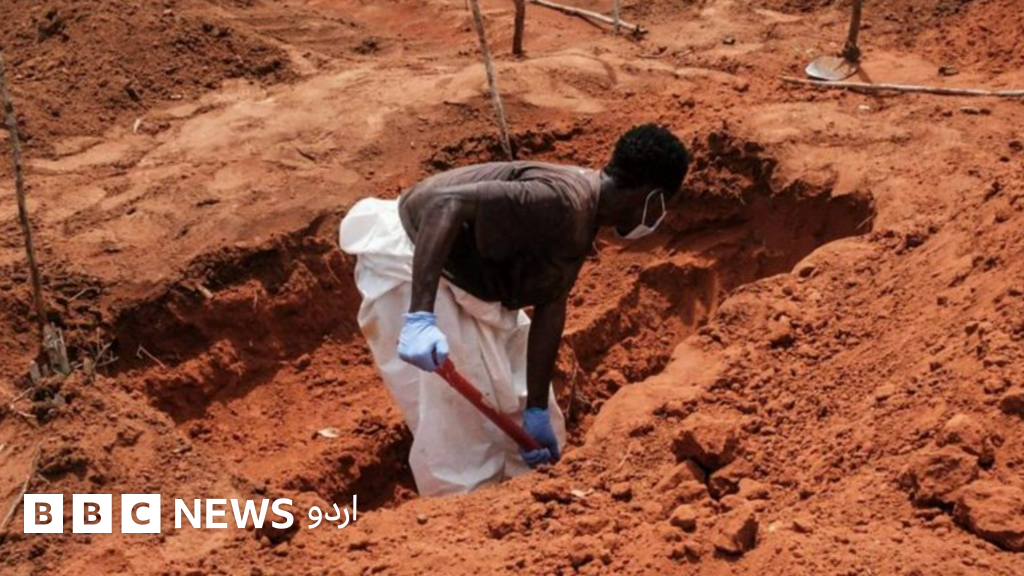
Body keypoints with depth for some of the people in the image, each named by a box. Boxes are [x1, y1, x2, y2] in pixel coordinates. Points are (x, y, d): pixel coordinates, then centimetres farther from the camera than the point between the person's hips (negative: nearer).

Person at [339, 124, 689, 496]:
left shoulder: (582, 217, 1)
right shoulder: (561, 203, -30)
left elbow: (550, 309, -1)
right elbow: (446, 202, -40)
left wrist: (538, 410, -5)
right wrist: (420, 316, -47)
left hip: (466, 274, 10)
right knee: (456, 423, -6)